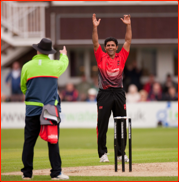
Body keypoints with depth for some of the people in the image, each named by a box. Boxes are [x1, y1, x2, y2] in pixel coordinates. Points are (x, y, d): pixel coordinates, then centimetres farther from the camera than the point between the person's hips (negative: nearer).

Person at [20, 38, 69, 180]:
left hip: (32, 109, 1)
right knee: (53, 141, 0)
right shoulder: (55, 65, 1)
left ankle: (27, 173, 8)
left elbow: (23, 87, 12)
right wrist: (64, 55, 49)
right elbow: (64, 64, 27)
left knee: (29, 141, 5)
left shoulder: (27, 66, 1)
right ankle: (56, 172, -2)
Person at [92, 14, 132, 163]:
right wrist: (95, 27, -15)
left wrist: (128, 25, -3)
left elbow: (128, 41, 6)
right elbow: (95, 43, -4)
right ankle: (103, 153, 3)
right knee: (102, 125, -2)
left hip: (119, 93, 2)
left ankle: (121, 153, 13)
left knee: (121, 125, 6)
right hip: (104, 93, -2)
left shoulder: (121, 57, 10)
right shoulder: (101, 57, 5)